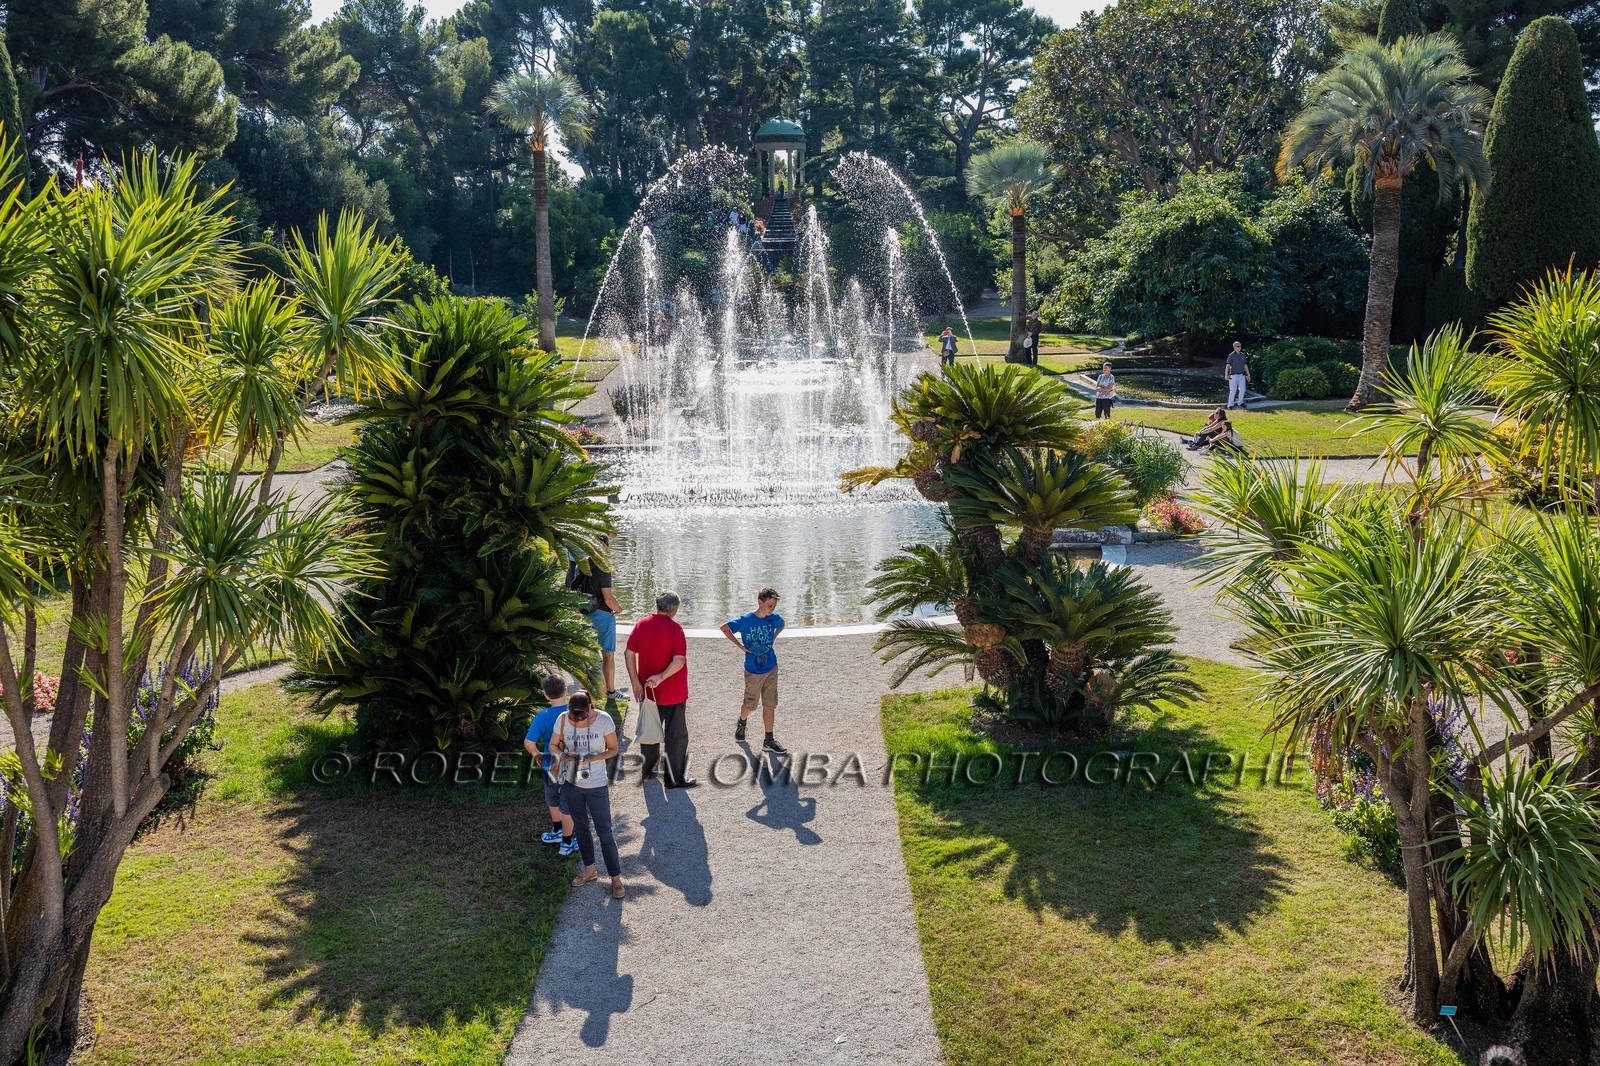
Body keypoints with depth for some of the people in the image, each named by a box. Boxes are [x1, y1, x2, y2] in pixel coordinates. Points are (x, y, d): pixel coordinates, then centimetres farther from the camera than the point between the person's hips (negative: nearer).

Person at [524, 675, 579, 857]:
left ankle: (558, 831, 50)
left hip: (550, 765, 0)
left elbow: (529, 742, -22)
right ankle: (566, 843, 32)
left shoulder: (542, 717, -20)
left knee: (552, 800, 29)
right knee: (567, 806, 18)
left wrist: (536, 754, -2)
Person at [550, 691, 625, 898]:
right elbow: (553, 744, 1)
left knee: (604, 833, 3)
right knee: (581, 828, 20)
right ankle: (590, 871, 39)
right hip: (571, 782, 3)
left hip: (596, 785, -3)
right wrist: (563, 754, -21)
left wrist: (591, 758, -25)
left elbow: (613, 749, -8)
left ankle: (616, 878, 19)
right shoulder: (563, 719, -13)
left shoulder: (603, 720, -20)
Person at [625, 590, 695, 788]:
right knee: (676, 736, 7)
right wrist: (661, 677, -24)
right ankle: (675, 779, 13)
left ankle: (647, 771, 31)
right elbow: (679, 660, -26)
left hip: (647, 691, 5)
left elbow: (630, 653, 0)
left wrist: (635, 681, 0)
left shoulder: (641, 625, -1)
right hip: (672, 693, -5)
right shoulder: (674, 629, -17)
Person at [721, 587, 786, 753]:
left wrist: (772, 640, 5)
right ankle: (742, 723, 44)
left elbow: (781, 626, 19)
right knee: (750, 704, 12)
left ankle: (768, 741, 9)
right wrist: (740, 646, -7)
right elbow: (725, 628, -4)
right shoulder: (745, 620, -18)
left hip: (771, 668, 3)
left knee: (770, 704, 2)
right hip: (753, 670, -3)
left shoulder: (775, 618, -6)